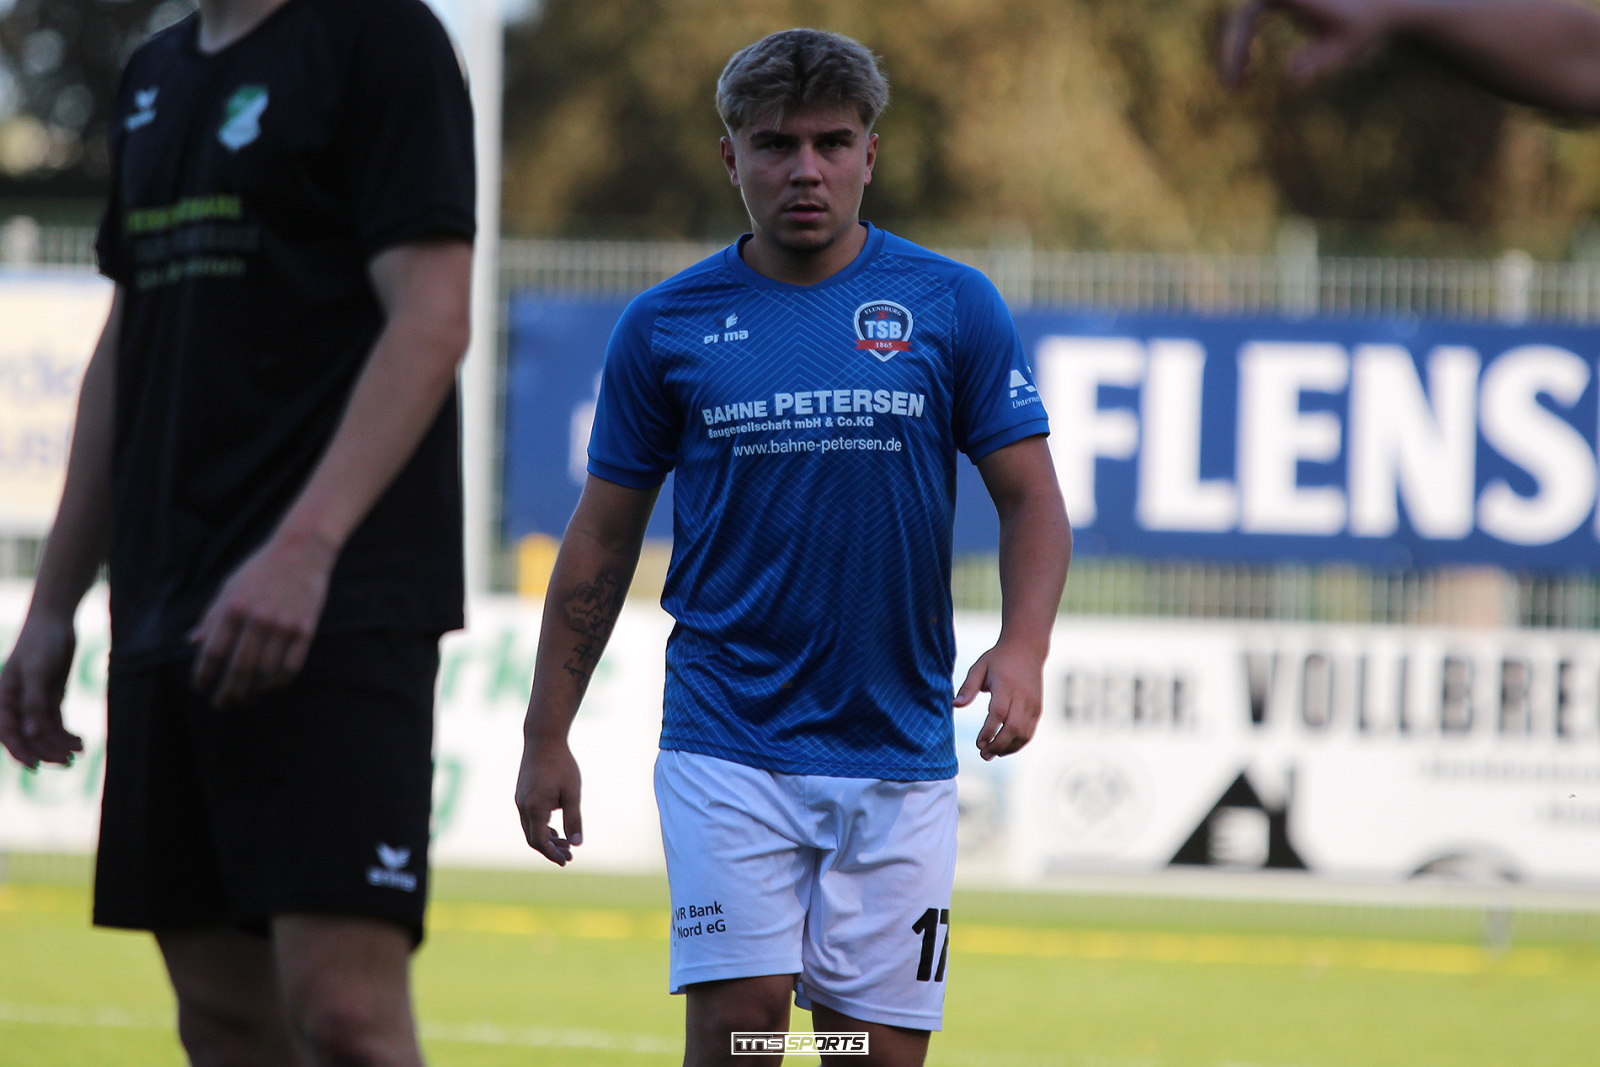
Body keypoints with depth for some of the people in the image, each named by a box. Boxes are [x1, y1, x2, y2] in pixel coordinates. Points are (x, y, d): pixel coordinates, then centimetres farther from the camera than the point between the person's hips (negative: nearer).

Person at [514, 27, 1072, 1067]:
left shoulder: (953, 307, 2)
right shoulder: (665, 326, 4)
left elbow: (1032, 499, 3)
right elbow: (604, 535, 10)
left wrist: (1023, 647, -16)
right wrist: (547, 736, 8)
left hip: (897, 744, 1)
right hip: (728, 739, -1)